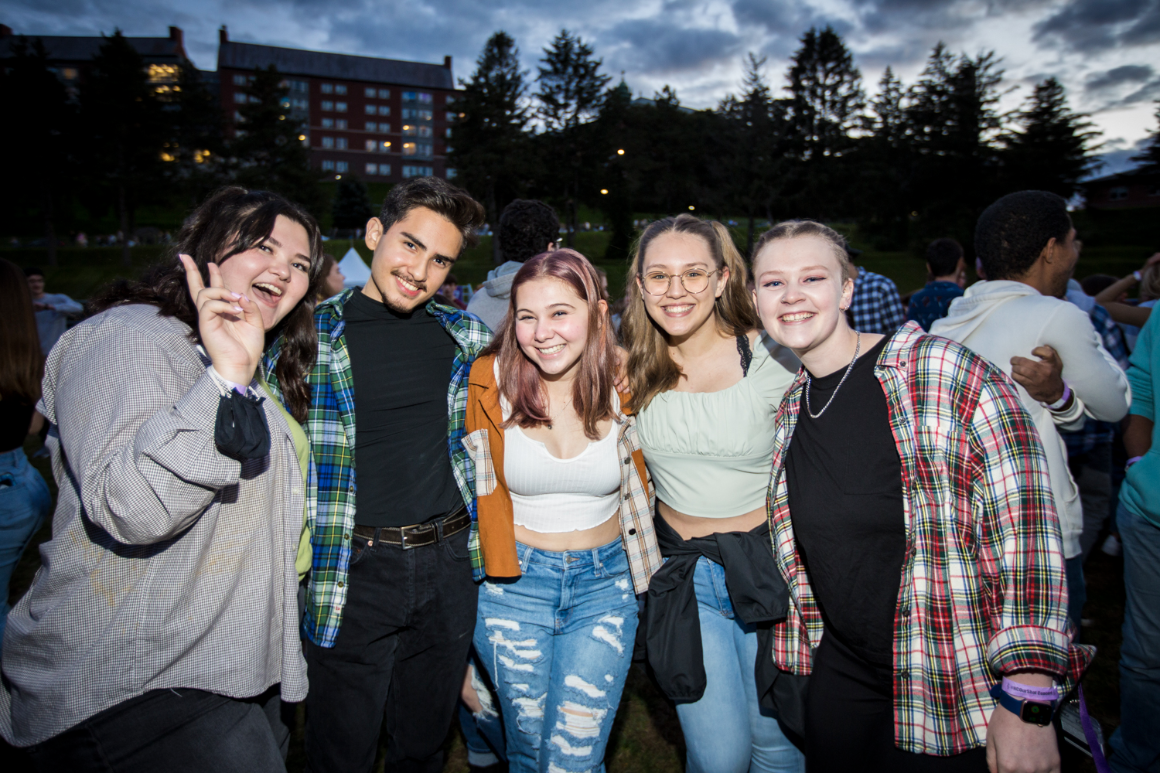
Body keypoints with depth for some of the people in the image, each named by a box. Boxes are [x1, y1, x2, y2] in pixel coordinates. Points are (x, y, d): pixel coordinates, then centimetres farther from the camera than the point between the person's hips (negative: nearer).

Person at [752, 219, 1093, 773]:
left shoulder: (946, 373, -16)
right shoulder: (790, 410, 2)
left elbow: (1026, 531, -17)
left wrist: (1027, 704, -20)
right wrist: (795, 654, 13)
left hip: (963, 701, -4)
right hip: (842, 680, 5)